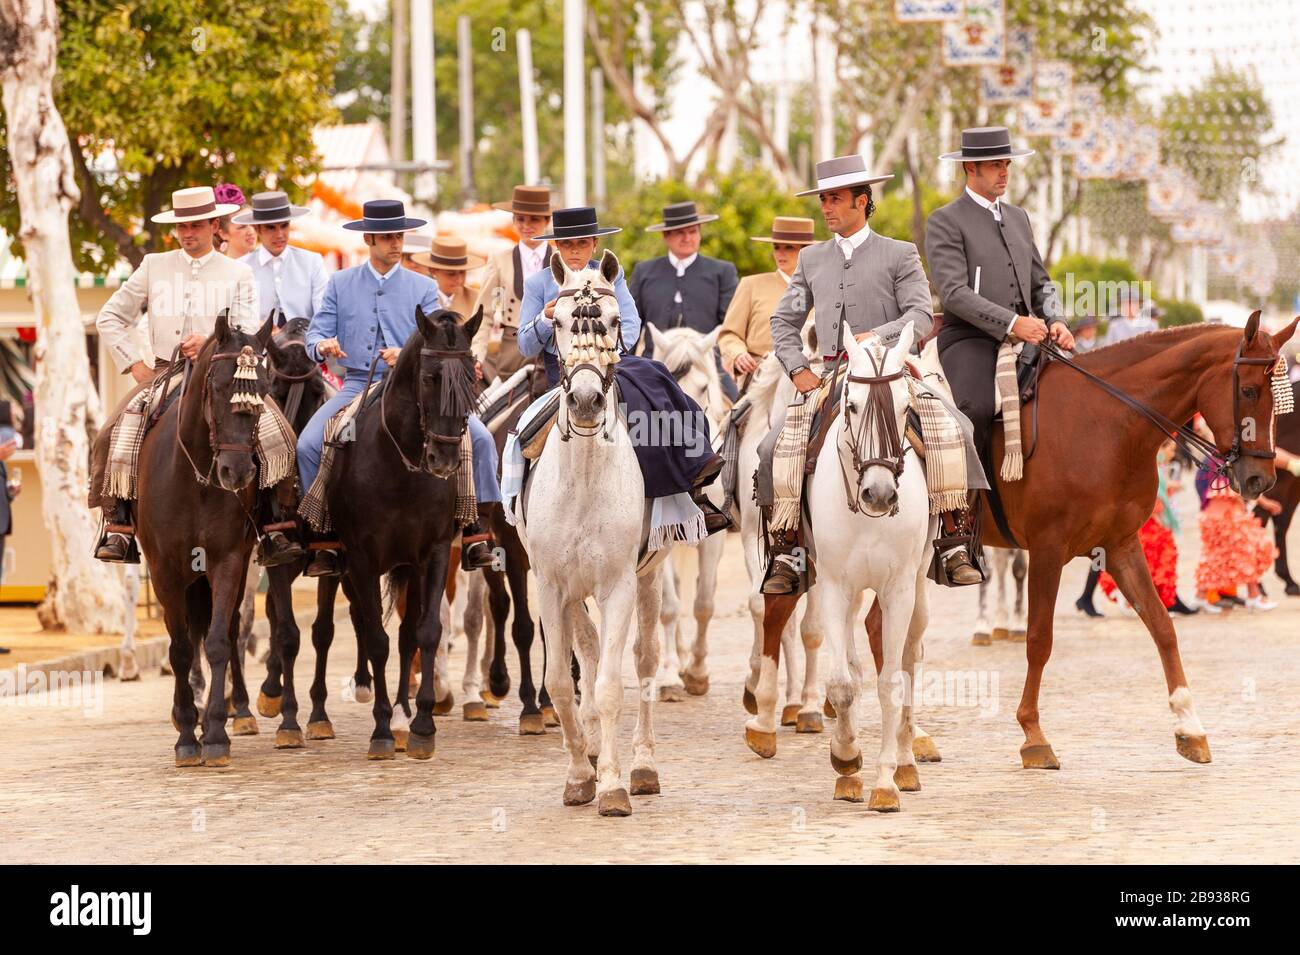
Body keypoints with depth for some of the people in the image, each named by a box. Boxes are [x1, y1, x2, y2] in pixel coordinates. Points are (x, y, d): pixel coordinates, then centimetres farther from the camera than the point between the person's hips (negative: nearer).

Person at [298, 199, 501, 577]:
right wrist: (323, 345, -20)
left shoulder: (424, 288, 9)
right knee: (307, 446, -22)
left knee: (479, 438, -20)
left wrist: (406, 355, -23)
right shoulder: (340, 284, 10)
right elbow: (315, 334, 5)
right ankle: (326, 539, -8)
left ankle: (476, 532, -11)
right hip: (358, 385, 0)